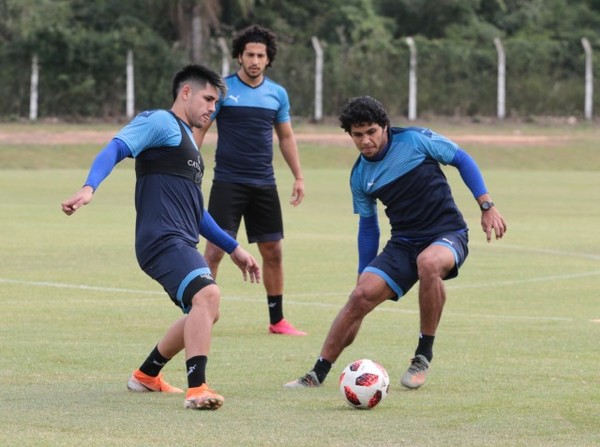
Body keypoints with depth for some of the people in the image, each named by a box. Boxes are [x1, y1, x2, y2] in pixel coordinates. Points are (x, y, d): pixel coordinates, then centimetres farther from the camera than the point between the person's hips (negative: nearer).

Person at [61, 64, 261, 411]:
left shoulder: (187, 140, 28)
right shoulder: (160, 122, -1)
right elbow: (116, 148, -16)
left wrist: (234, 249, 34)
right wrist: (89, 188, -34)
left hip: (182, 244, 11)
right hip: (163, 238, -11)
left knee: (205, 313, 25)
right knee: (208, 294, -30)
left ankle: (146, 376, 39)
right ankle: (197, 390, -37)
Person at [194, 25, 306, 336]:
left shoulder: (277, 94, 7)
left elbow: (286, 137, 17)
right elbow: (198, 130, -2)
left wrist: (298, 176, 12)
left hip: (264, 184, 4)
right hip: (228, 182, -4)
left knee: (273, 251, 7)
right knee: (215, 248, -10)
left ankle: (277, 321, 18)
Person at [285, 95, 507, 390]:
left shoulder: (415, 140, -10)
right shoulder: (360, 176, 5)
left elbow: (462, 160, 0)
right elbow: (367, 227, 17)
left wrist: (487, 206, -6)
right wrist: (363, 275, 19)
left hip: (447, 234, -5)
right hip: (403, 243, 5)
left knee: (428, 263, -39)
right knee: (361, 296, -14)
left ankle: (424, 356, -21)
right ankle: (318, 374, -1)